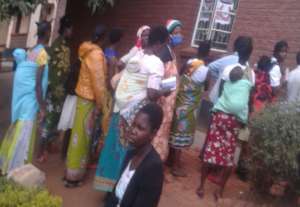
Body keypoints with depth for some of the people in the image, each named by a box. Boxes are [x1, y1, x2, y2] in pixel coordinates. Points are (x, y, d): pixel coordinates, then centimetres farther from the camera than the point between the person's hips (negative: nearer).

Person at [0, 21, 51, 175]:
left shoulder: (32, 51, 9)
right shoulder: (43, 54, -17)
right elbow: (38, 84, -19)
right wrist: (42, 107, -15)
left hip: (22, 96, 9)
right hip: (30, 99, -9)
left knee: (18, 131, 19)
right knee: (24, 135, 1)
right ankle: (14, 170, 12)